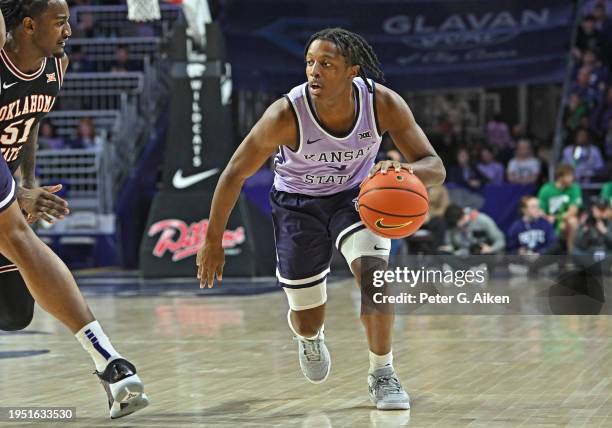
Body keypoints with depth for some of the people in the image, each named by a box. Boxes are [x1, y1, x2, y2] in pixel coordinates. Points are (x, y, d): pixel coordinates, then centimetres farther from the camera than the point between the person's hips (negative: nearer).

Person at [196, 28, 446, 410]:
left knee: (373, 272, -28)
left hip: (356, 196, 1)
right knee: (308, 322, 7)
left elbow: (435, 167, -23)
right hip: (298, 205, -1)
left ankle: (382, 374, -6)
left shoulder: (383, 104, -27)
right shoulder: (286, 116, -32)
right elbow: (235, 175, -19)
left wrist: (407, 171, -48)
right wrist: (213, 241, -10)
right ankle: (309, 335, 48)